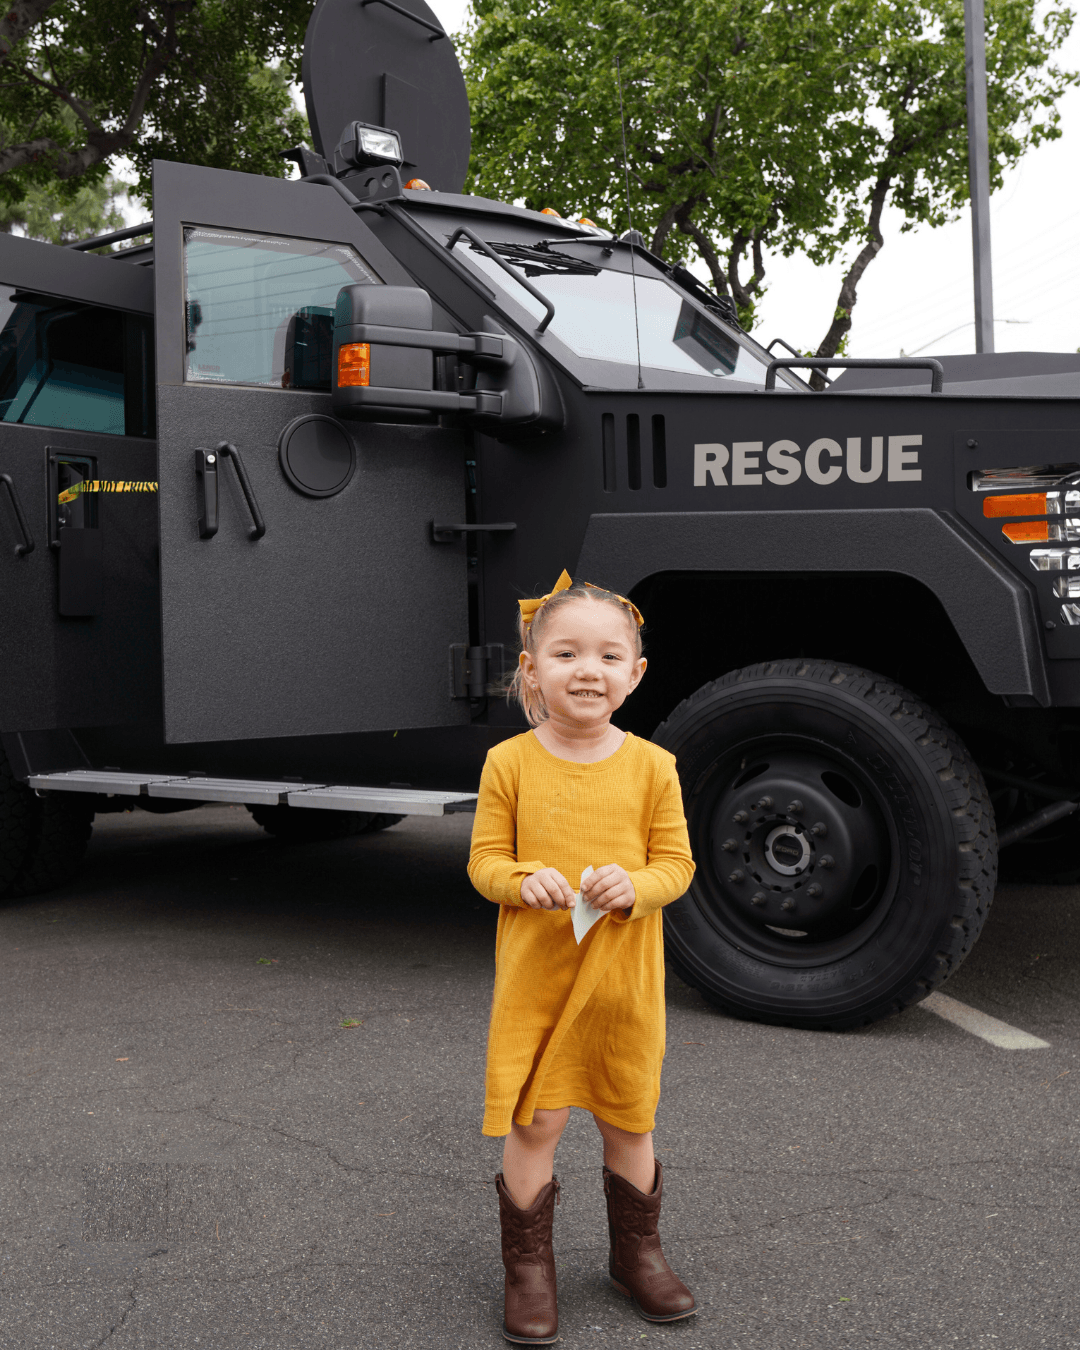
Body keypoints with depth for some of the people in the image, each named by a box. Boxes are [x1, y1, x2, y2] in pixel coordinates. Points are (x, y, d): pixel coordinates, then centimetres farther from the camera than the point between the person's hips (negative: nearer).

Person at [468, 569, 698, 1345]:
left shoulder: (651, 766, -4)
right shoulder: (510, 763, -6)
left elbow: (676, 863, 0)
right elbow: (484, 860, -1)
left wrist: (636, 886, -20)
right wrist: (525, 880, -22)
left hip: (625, 974, 1)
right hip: (535, 973, -1)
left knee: (629, 1120, 16)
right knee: (535, 1122, 3)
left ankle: (637, 1252, 38)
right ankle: (529, 1266, 24)